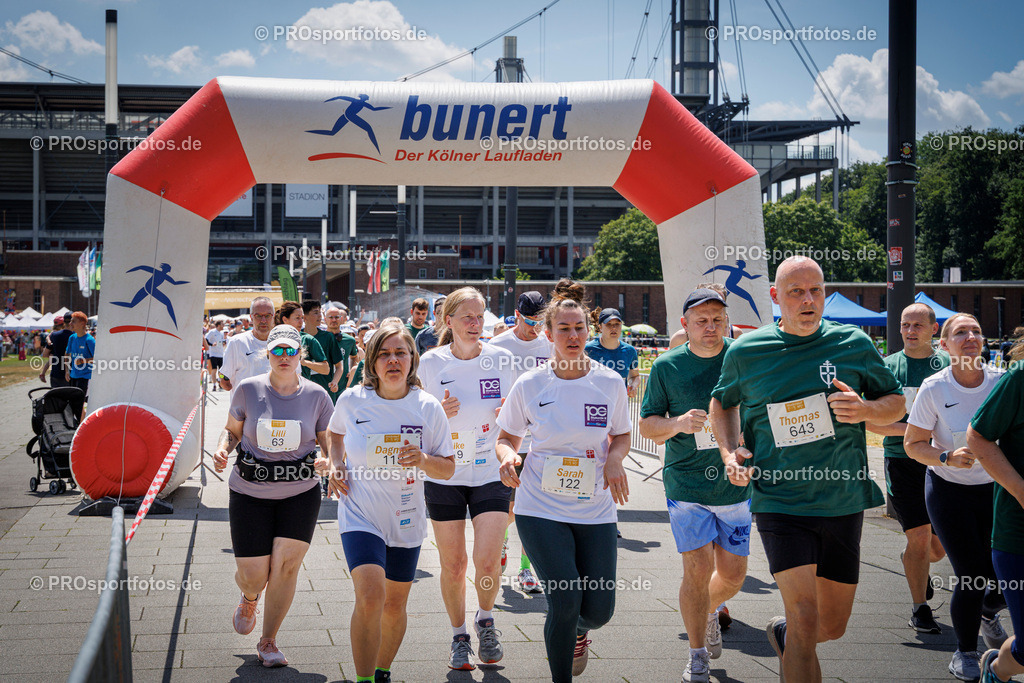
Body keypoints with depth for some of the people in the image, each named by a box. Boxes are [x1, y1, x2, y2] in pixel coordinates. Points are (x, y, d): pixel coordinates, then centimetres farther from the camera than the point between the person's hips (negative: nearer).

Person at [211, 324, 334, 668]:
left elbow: (331, 445, 4)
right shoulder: (248, 389, -5)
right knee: (253, 576, -3)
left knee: (286, 566, -9)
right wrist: (222, 449, -13)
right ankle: (249, 598, 38)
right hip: (250, 493, 0)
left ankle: (268, 642, 10)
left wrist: (330, 463, -19)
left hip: (300, 493, 1)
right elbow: (232, 430, 9)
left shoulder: (316, 396, -3)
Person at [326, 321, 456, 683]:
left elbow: (448, 468, -2)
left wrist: (424, 461, -23)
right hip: (360, 514, -2)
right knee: (370, 596, -21)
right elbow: (336, 433, 16)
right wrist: (336, 464, -1)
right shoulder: (352, 400, -8)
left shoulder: (427, 407, -8)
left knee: (394, 605, 13)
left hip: (406, 519, 2)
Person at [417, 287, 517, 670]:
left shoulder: (501, 360, -3)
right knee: (453, 563, 5)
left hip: (491, 473, 0)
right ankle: (459, 636, 25)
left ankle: (485, 621, 18)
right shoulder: (431, 363, -4)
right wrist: (439, 414, -16)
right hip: (444, 475, 0)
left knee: (488, 560, -11)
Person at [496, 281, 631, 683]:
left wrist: (614, 458, -9)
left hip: (596, 510, 2)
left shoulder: (610, 383, 0)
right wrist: (507, 456, -14)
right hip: (541, 509, -2)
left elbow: (621, 436, 14)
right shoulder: (529, 385, -3)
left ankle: (577, 630, 39)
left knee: (599, 610, 1)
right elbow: (507, 437, 9)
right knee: (564, 601, -14)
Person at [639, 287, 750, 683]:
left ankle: (709, 611, 42)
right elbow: (647, 426, 2)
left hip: (735, 483, 2)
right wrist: (678, 423, -18)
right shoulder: (667, 367, -2)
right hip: (686, 483, -2)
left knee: (733, 575, 9)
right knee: (698, 571, -7)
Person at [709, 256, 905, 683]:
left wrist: (865, 410, -12)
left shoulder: (854, 344, 1)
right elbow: (722, 403, 18)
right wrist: (729, 452, -1)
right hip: (780, 502, -2)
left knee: (832, 626, 12)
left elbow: (896, 403, 11)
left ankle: (781, 634, 45)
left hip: (843, 501, 3)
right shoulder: (746, 351, -1)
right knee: (806, 621, -16)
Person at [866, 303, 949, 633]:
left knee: (941, 546, 6)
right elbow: (870, 421, 0)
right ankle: (920, 610, 7)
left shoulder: (949, 366, 5)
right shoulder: (887, 367, 3)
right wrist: (908, 429, -14)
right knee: (919, 537, -8)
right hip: (902, 461, -2)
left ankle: (914, 561, 41)